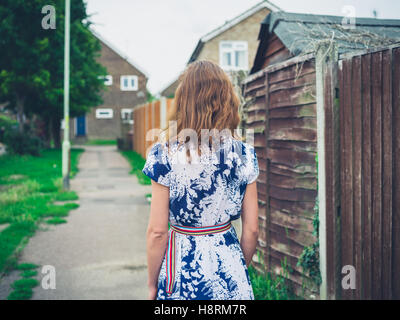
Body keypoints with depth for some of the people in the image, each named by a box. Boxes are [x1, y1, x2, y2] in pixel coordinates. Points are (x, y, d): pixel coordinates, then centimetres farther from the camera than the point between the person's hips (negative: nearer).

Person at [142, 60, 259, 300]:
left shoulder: (164, 154, -13)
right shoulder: (244, 154, -6)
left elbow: (157, 232, -11)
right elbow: (251, 230, -1)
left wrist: (153, 285, 2)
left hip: (182, 271, -1)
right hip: (229, 263, 2)